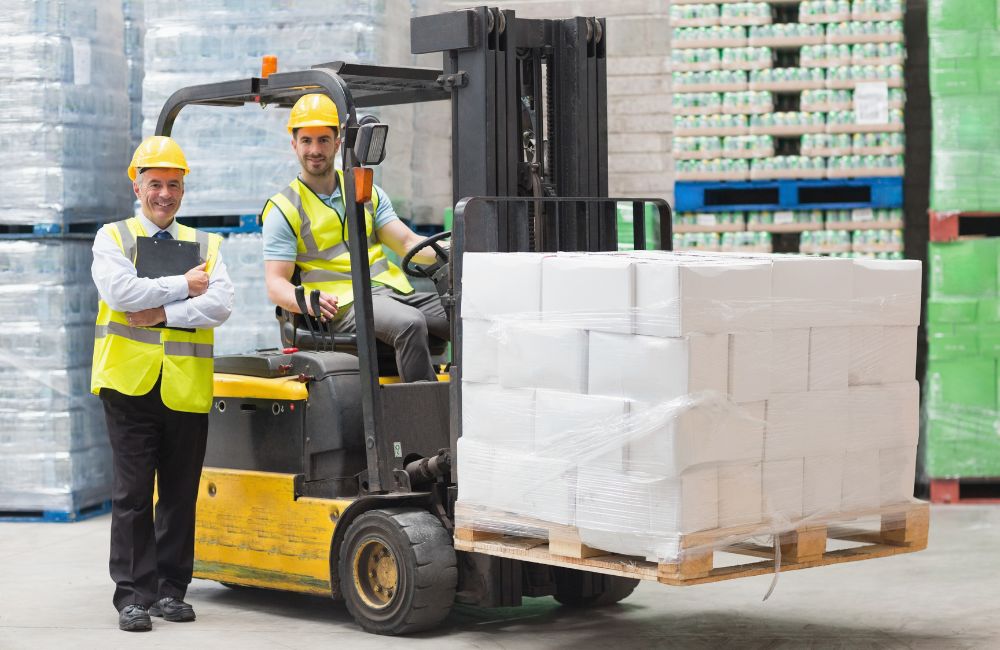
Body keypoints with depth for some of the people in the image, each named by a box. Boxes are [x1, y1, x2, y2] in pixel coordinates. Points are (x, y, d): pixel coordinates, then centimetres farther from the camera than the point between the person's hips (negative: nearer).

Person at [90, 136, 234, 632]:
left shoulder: (207, 246, 13)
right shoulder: (112, 238, 7)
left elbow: (220, 305, -3)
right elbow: (120, 292, -12)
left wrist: (163, 313, -13)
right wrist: (183, 285, -8)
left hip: (187, 387, 3)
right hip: (130, 384, -3)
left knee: (180, 494, 7)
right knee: (133, 494, -3)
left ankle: (170, 590, 16)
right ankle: (133, 596, 2)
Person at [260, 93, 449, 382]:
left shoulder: (366, 191, 20)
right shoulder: (283, 209, 4)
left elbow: (408, 243, 14)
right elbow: (275, 284, -2)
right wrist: (306, 300, -25)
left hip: (394, 291, 6)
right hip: (344, 303, -5)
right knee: (411, 324, -35)